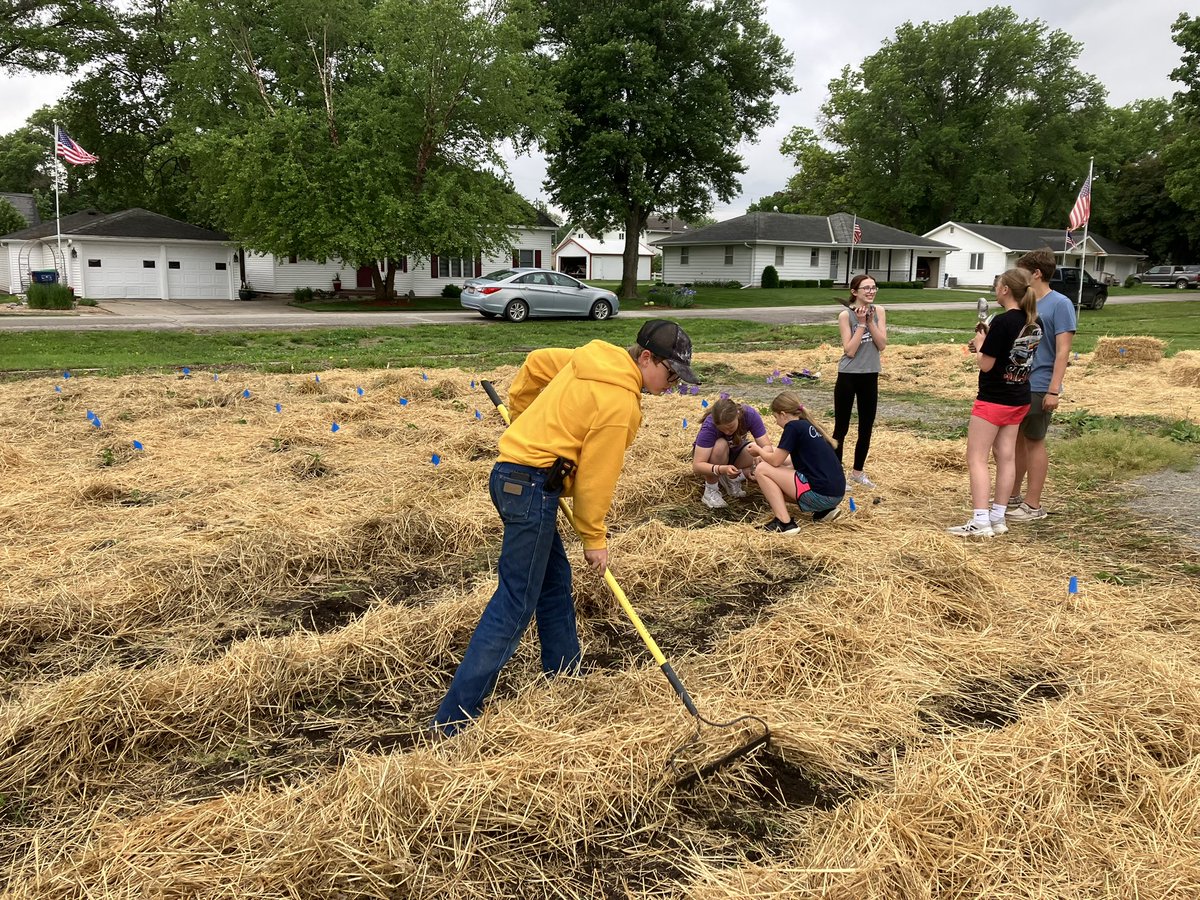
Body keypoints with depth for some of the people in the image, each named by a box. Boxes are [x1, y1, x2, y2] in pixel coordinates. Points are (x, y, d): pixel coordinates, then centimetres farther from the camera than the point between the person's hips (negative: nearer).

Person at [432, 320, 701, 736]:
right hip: (532, 487, -10)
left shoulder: (594, 359, 10)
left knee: (555, 581, 19)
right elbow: (597, 475, -12)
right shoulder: (620, 402, -16)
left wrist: (526, 422, 33)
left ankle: (563, 675, 33)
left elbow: (536, 363, 22)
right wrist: (594, 537, -1)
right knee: (514, 606, -6)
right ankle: (454, 722, -4)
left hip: (513, 473, 10)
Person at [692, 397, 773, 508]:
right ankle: (711, 491, -18)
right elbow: (696, 465, -38)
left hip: (735, 451, 3)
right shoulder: (709, 426, -35)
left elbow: (767, 446, -27)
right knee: (721, 445, -37)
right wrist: (722, 469, -54)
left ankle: (731, 479, 0)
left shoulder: (749, 414, -27)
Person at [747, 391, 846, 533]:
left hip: (820, 494, -9)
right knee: (778, 483, 28)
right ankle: (824, 510, 14)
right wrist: (765, 455, 28)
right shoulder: (808, 426, 17)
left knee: (762, 470, 0)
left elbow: (775, 461, -8)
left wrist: (758, 450, 12)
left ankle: (784, 522, -7)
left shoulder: (793, 426, -8)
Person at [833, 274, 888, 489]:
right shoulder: (845, 315, -12)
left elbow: (882, 345, -5)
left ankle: (857, 472, 28)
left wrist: (870, 322, -15)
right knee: (841, 428, 2)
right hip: (848, 376, -5)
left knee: (866, 428, 13)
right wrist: (861, 323, -18)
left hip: (870, 377, 5)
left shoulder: (879, 311, 2)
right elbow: (849, 350, -17)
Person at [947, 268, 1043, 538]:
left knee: (976, 458, -3)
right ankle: (998, 518, 19)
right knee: (1006, 457, 12)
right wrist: (988, 342, 9)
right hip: (1019, 400, 8)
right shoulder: (1034, 323, 4)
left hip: (993, 399, -8)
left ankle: (980, 522, -7)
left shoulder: (1002, 321, -20)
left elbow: (986, 364, -18)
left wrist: (980, 343, -1)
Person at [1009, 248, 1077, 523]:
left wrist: (1054, 390, -20)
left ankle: (1033, 505, 11)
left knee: (1034, 442, 1)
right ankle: (1012, 496, 27)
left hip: (1038, 387, -7)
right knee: (1016, 439, 14)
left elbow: (1063, 351, -15)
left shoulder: (1059, 304, -11)